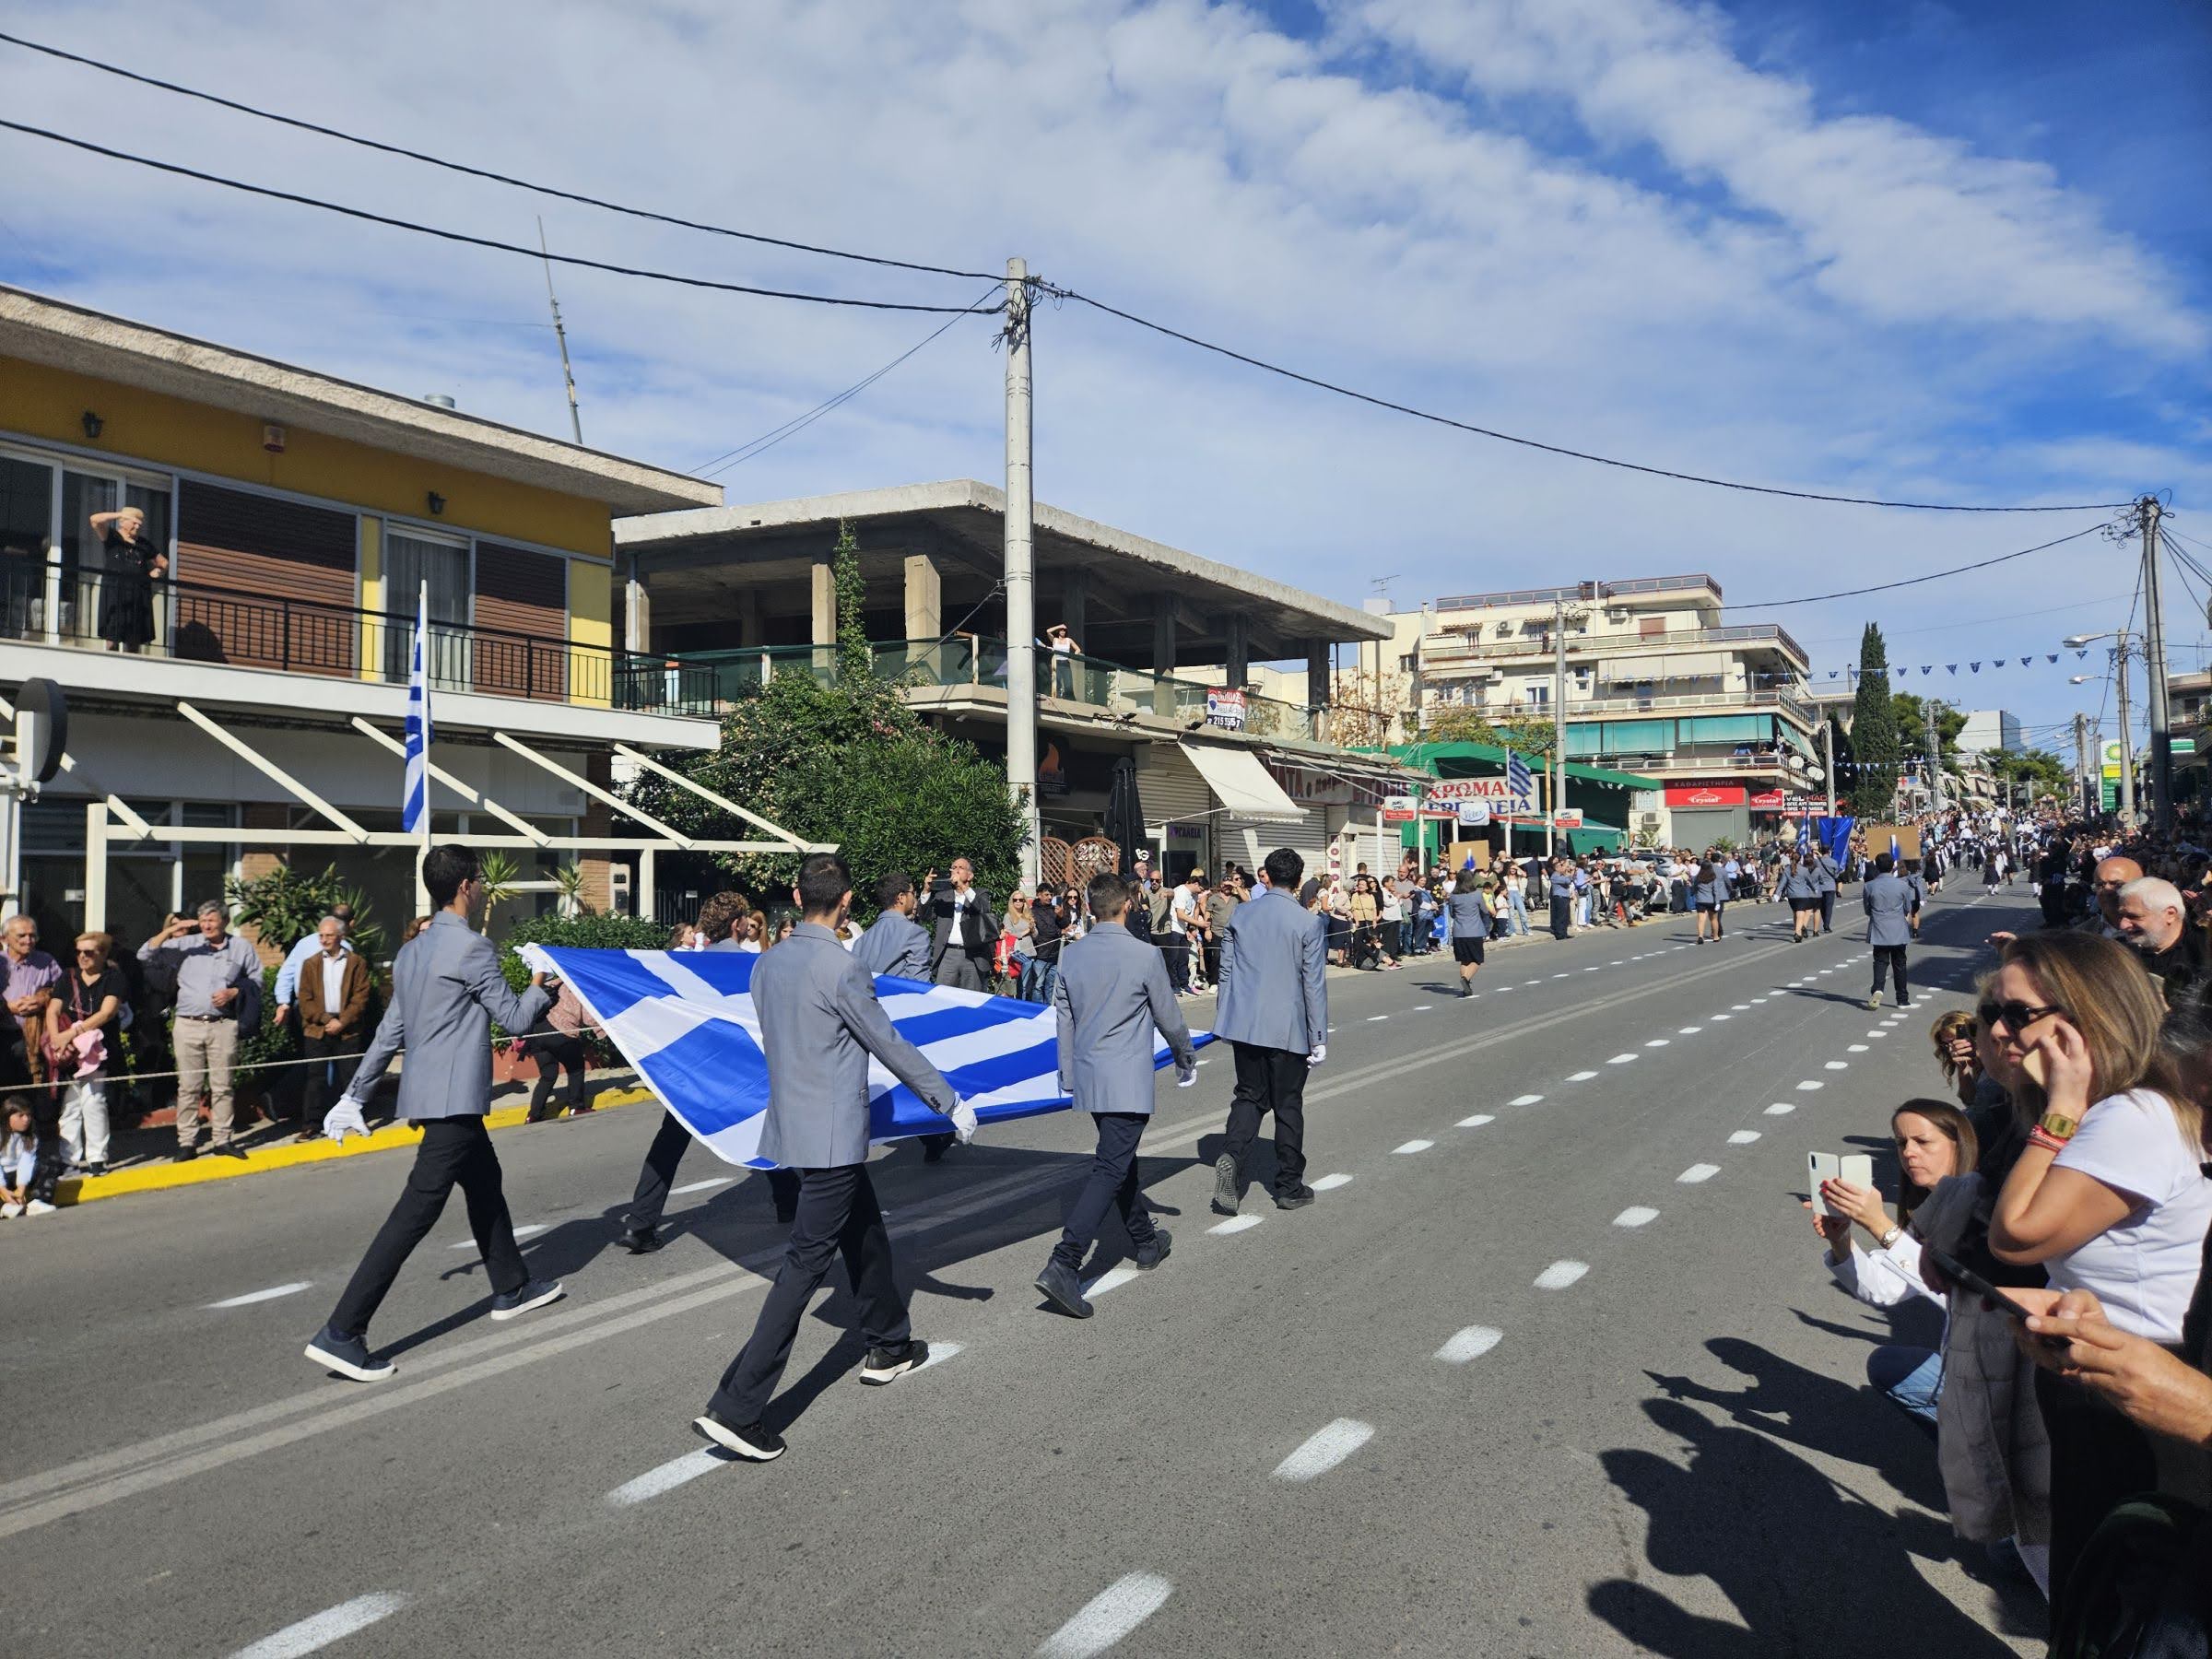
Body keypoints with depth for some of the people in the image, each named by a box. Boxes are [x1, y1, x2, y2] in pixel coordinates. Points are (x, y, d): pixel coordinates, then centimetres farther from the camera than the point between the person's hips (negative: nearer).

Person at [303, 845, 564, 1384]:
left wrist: (355, 1095, 18)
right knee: (417, 1209, -10)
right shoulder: (472, 947, -14)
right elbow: (516, 1018, -8)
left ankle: (511, 1288, 36)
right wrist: (542, 985, 11)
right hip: (453, 1098, -10)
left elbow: (390, 1031, 14)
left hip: (429, 1093, 10)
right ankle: (341, 1333, -11)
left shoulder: (412, 951, 11)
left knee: (485, 1182, 22)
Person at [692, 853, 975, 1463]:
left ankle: (888, 1347, 40)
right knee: (805, 1263, -5)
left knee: (866, 1235, 23)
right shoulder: (841, 970, -19)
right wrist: (951, 1103, 1)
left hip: (791, 1125, 9)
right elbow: (892, 1048, -11)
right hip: (832, 1137, -9)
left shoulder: (767, 964, 4)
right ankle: (735, 1408, -5)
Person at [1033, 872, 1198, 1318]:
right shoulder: (1144, 955, -12)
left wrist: (1067, 1078, 19)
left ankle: (1145, 1242, 38)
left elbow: (1063, 1019, 9)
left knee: (1121, 1158, 22)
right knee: (1110, 1170, -8)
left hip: (1088, 1077, 7)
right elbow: (1168, 1017, -2)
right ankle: (1063, 1265, -19)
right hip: (1127, 1080, -7)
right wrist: (1186, 1059, 16)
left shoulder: (1072, 956, 3)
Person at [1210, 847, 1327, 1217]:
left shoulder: (1241, 915, 1)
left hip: (1244, 1024, 3)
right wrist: (1319, 1038, -2)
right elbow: (1314, 984, -9)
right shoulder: (1309, 923, -9)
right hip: (1288, 1029, -3)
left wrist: (1224, 1020, 15)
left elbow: (1226, 970, 5)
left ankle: (1231, 1155, -10)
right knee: (1288, 1106, 9)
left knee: (1250, 1096, 15)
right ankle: (1289, 1187, 19)